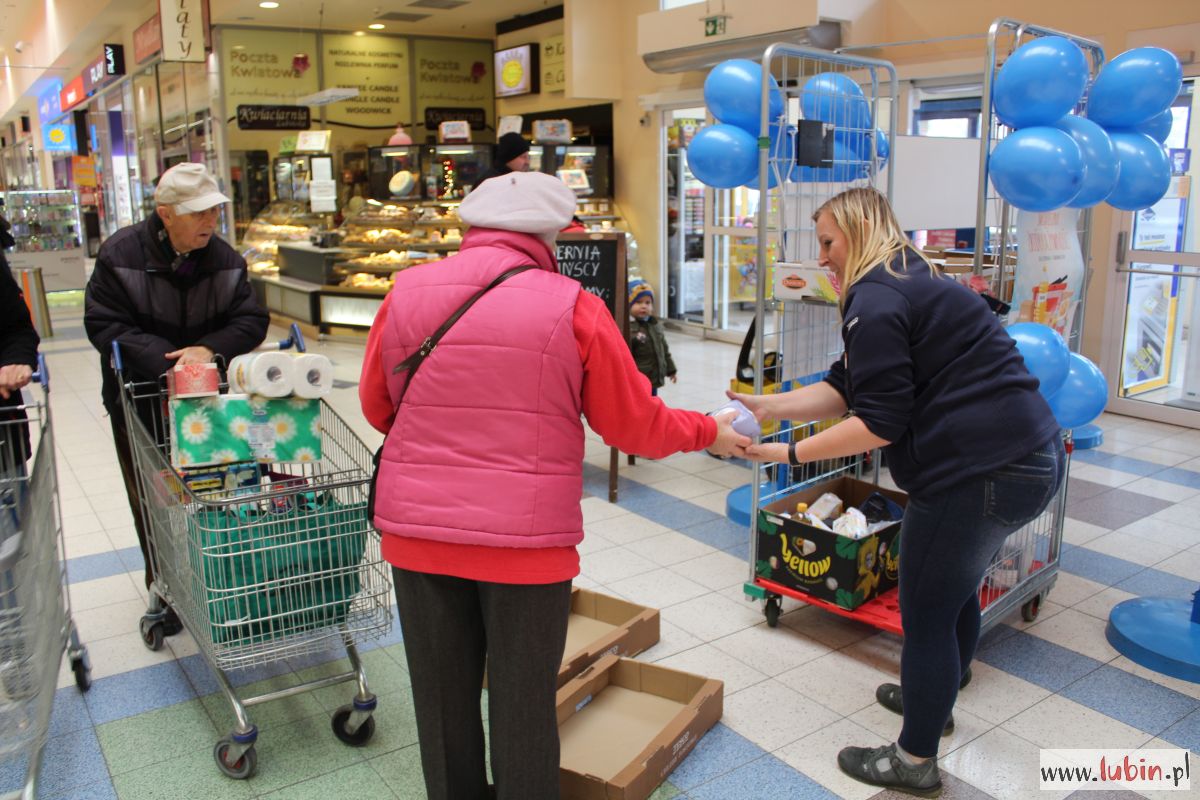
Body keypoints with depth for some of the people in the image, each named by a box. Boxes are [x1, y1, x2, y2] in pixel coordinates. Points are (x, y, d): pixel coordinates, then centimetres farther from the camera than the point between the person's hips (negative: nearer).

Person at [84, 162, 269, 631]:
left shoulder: (226, 261, -5)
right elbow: (104, 325, -17)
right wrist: (169, 363, -29)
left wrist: (210, 348, -27)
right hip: (140, 406, -2)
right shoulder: (121, 254, -14)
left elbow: (251, 320, -7)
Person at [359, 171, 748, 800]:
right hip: (527, 537, -3)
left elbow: (377, 407, 10)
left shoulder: (406, 292, 0)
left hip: (417, 530, 3)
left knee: (443, 699, 18)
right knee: (523, 705, 13)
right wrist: (709, 433, 15)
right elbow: (637, 424, -3)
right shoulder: (573, 308, -9)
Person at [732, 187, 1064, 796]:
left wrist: (791, 453, -12)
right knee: (956, 589, 27)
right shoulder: (913, 283, 18)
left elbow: (880, 423, -18)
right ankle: (932, 698, 49)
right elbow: (844, 389, 13)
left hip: (980, 472, -11)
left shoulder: (876, 300, -15)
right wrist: (769, 406, 6)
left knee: (926, 611, 4)